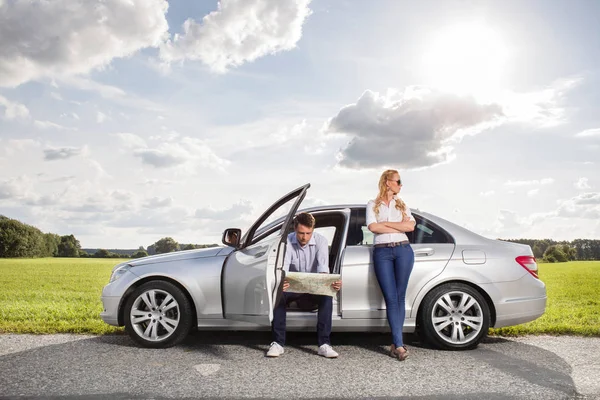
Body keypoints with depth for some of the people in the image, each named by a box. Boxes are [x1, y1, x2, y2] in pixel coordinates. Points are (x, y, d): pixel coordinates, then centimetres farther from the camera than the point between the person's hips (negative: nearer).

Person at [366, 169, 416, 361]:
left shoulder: (402, 204, 18)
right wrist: (399, 226, -4)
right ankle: (399, 344, -8)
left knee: (400, 297, 0)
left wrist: (386, 223, -4)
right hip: (382, 252, -2)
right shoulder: (373, 205, 10)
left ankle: (396, 343, 5)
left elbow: (411, 226, 2)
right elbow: (373, 227, -7)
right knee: (391, 298, -7)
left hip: (403, 250, 2)